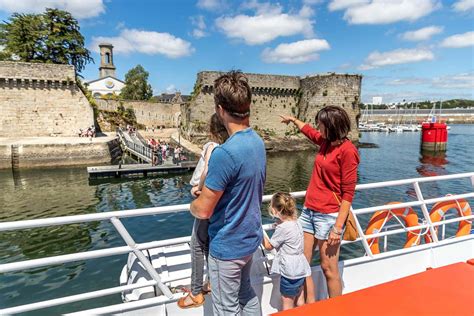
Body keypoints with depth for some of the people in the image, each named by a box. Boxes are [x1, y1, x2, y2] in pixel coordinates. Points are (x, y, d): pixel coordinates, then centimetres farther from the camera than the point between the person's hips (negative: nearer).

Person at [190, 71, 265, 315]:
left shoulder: (224, 153, -30)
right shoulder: (258, 142, -3)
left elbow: (203, 210, -22)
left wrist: (193, 205, 0)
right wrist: (208, 192, 7)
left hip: (227, 245, -8)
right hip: (250, 237, 8)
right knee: (246, 292, 27)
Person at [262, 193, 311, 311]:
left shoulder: (282, 228, -21)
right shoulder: (296, 223, 2)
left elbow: (268, 246, -10)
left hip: (289, 271, -8)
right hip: (301, 269, 8)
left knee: (287, 305, 6)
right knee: (299, 301, 20)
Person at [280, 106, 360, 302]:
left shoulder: (347, 150, -12)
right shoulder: (326, 142, 9)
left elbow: (348, 192, -14)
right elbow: (309, 131, 33)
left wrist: (338, 227, -18)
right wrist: (293, 120, 48)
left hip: (328, 215, -7)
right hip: (308, 211, 8)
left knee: (329, 269, 3)